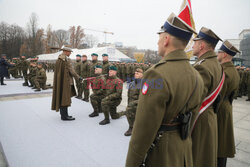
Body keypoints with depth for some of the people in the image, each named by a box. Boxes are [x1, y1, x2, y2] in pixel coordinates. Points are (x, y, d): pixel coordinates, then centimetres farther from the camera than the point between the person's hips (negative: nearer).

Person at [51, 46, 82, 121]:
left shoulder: (59, 59, 13)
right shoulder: (67, 60, -14)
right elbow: (71, 70, -16)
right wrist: (78, 77, -8)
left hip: (59, 81, 9)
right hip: (65, 81, -9)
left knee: (61, 97, 14)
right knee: (65, 97, -4)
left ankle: (63, 114, 25)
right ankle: (64, 116, 2)